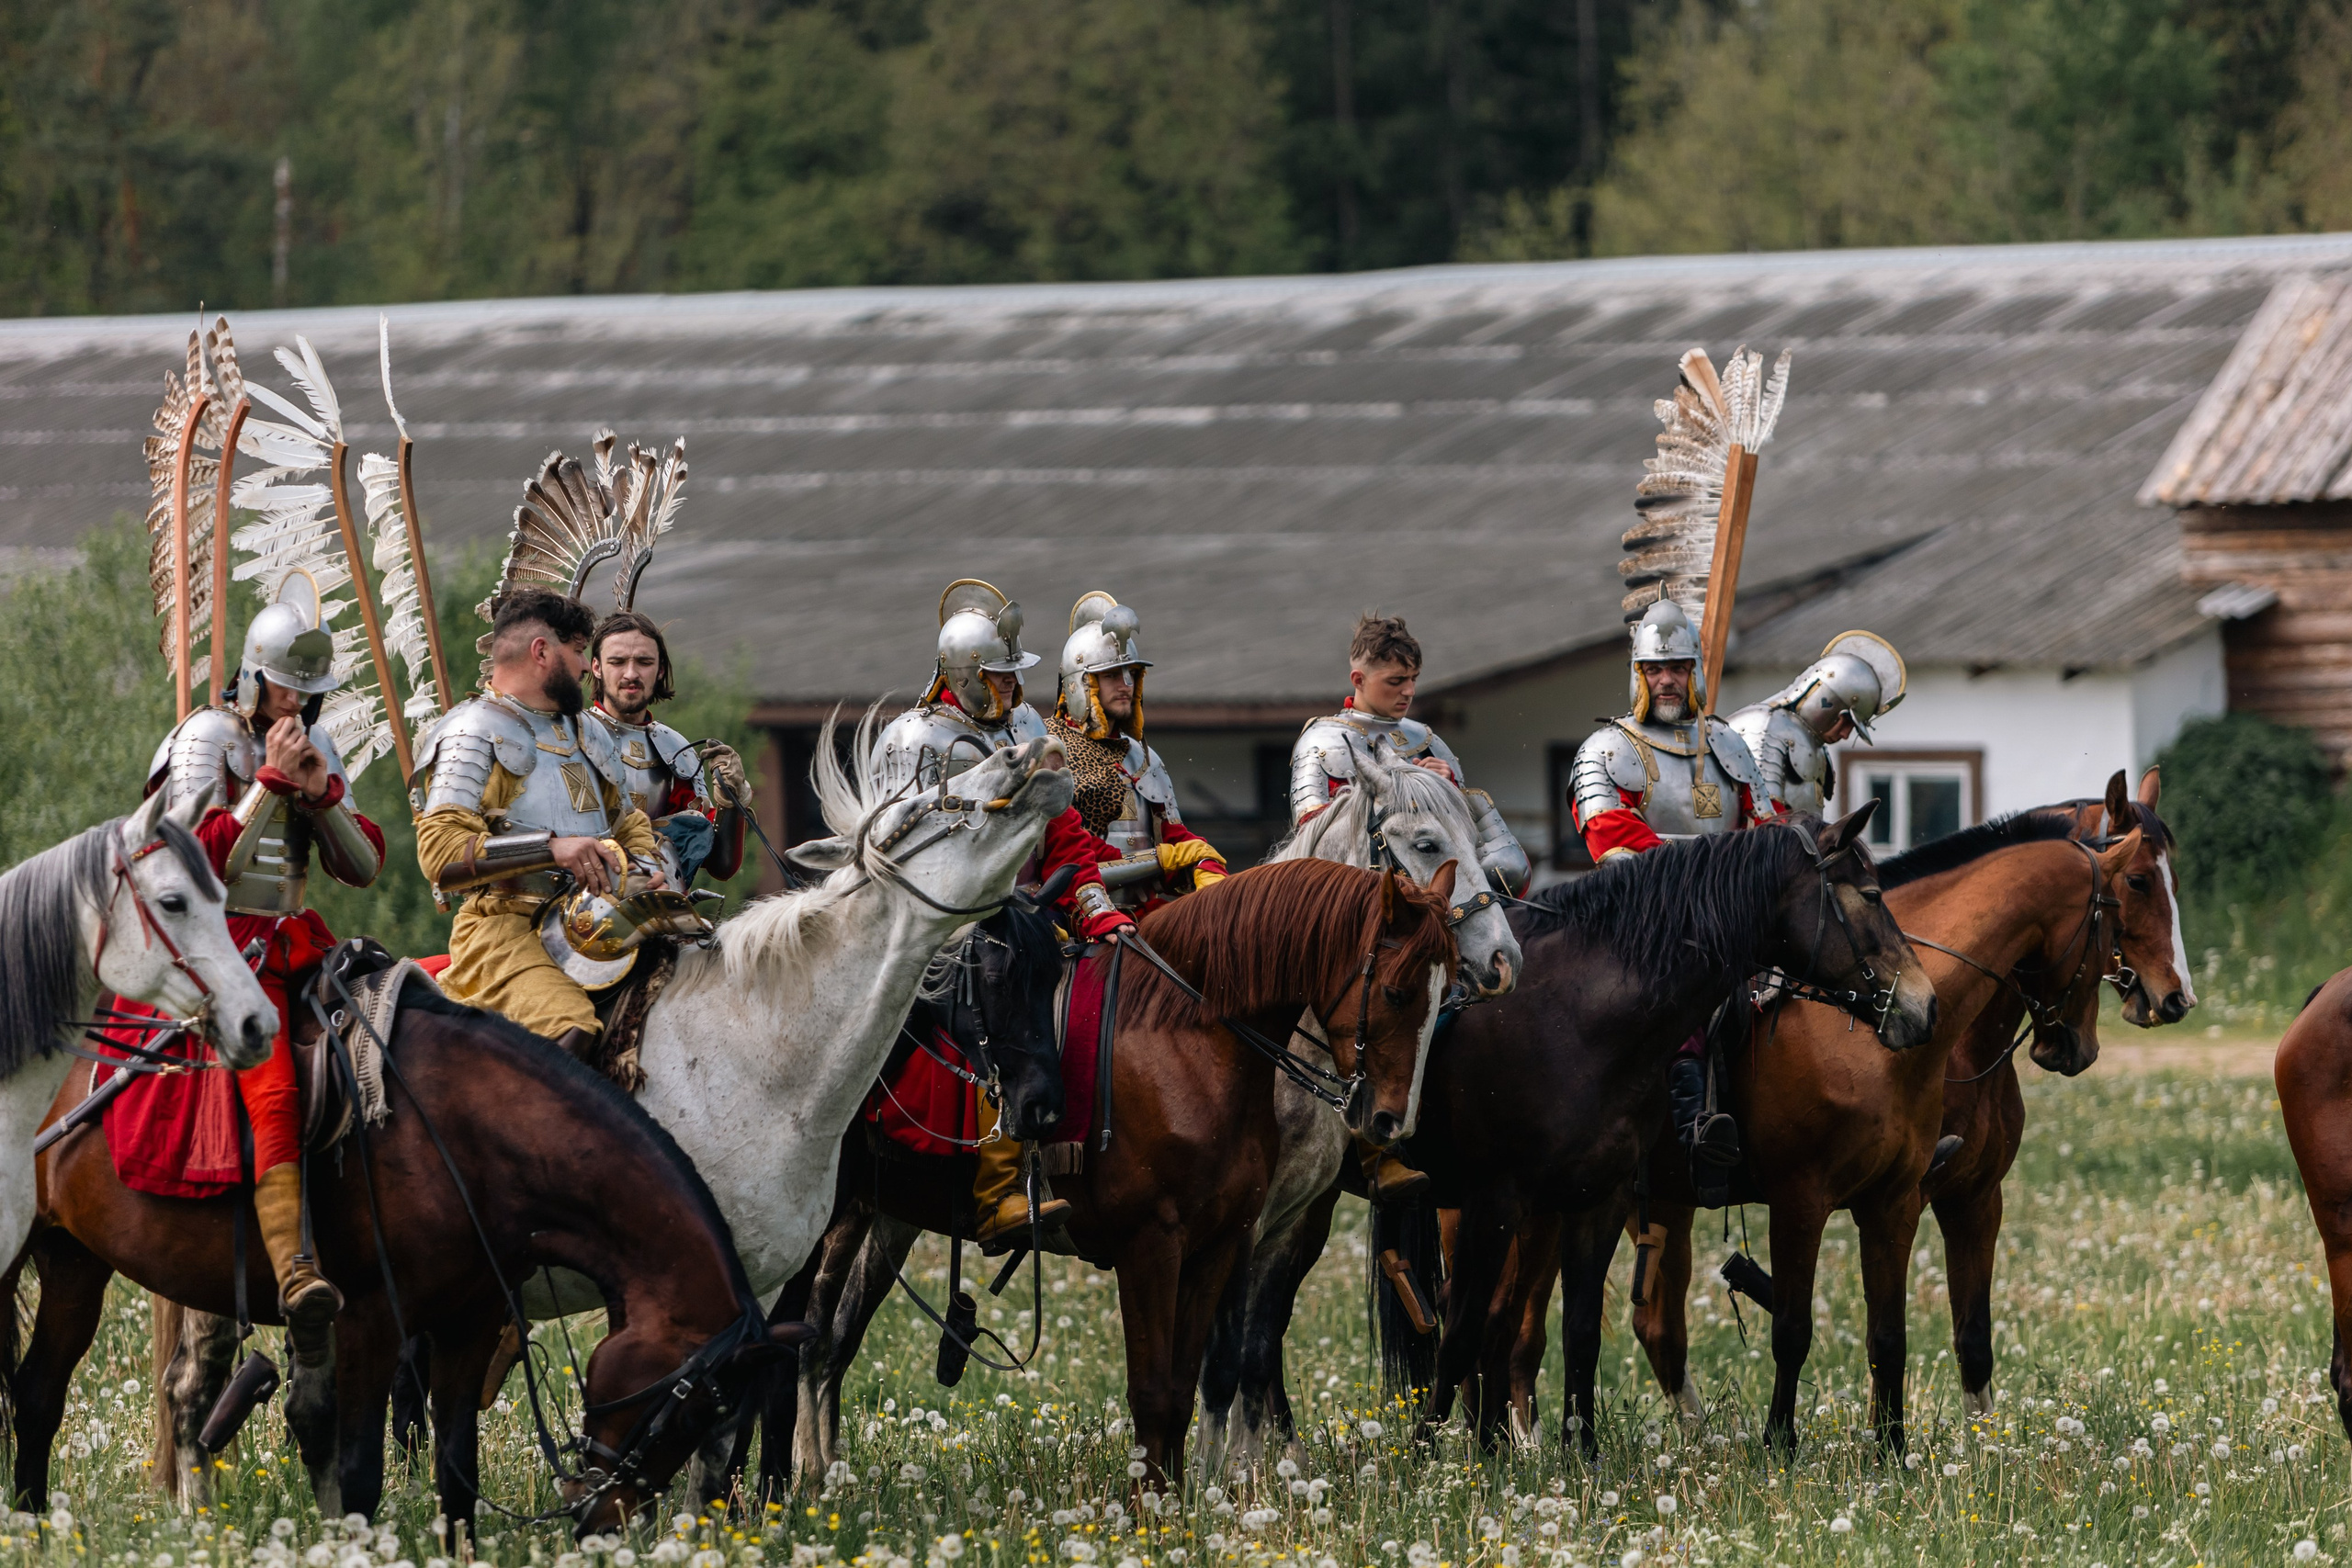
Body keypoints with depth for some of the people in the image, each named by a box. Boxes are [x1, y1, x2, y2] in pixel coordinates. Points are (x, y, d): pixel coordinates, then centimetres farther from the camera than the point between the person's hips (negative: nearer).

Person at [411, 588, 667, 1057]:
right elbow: (440, 854, -14)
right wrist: (551, 848, -22)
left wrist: (646, 871, 12)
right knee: (568, 1026, -34)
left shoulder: (587, 733, 24)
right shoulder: (474, 733, -3)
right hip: (506, 926, -8)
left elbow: (628, 822, 37)